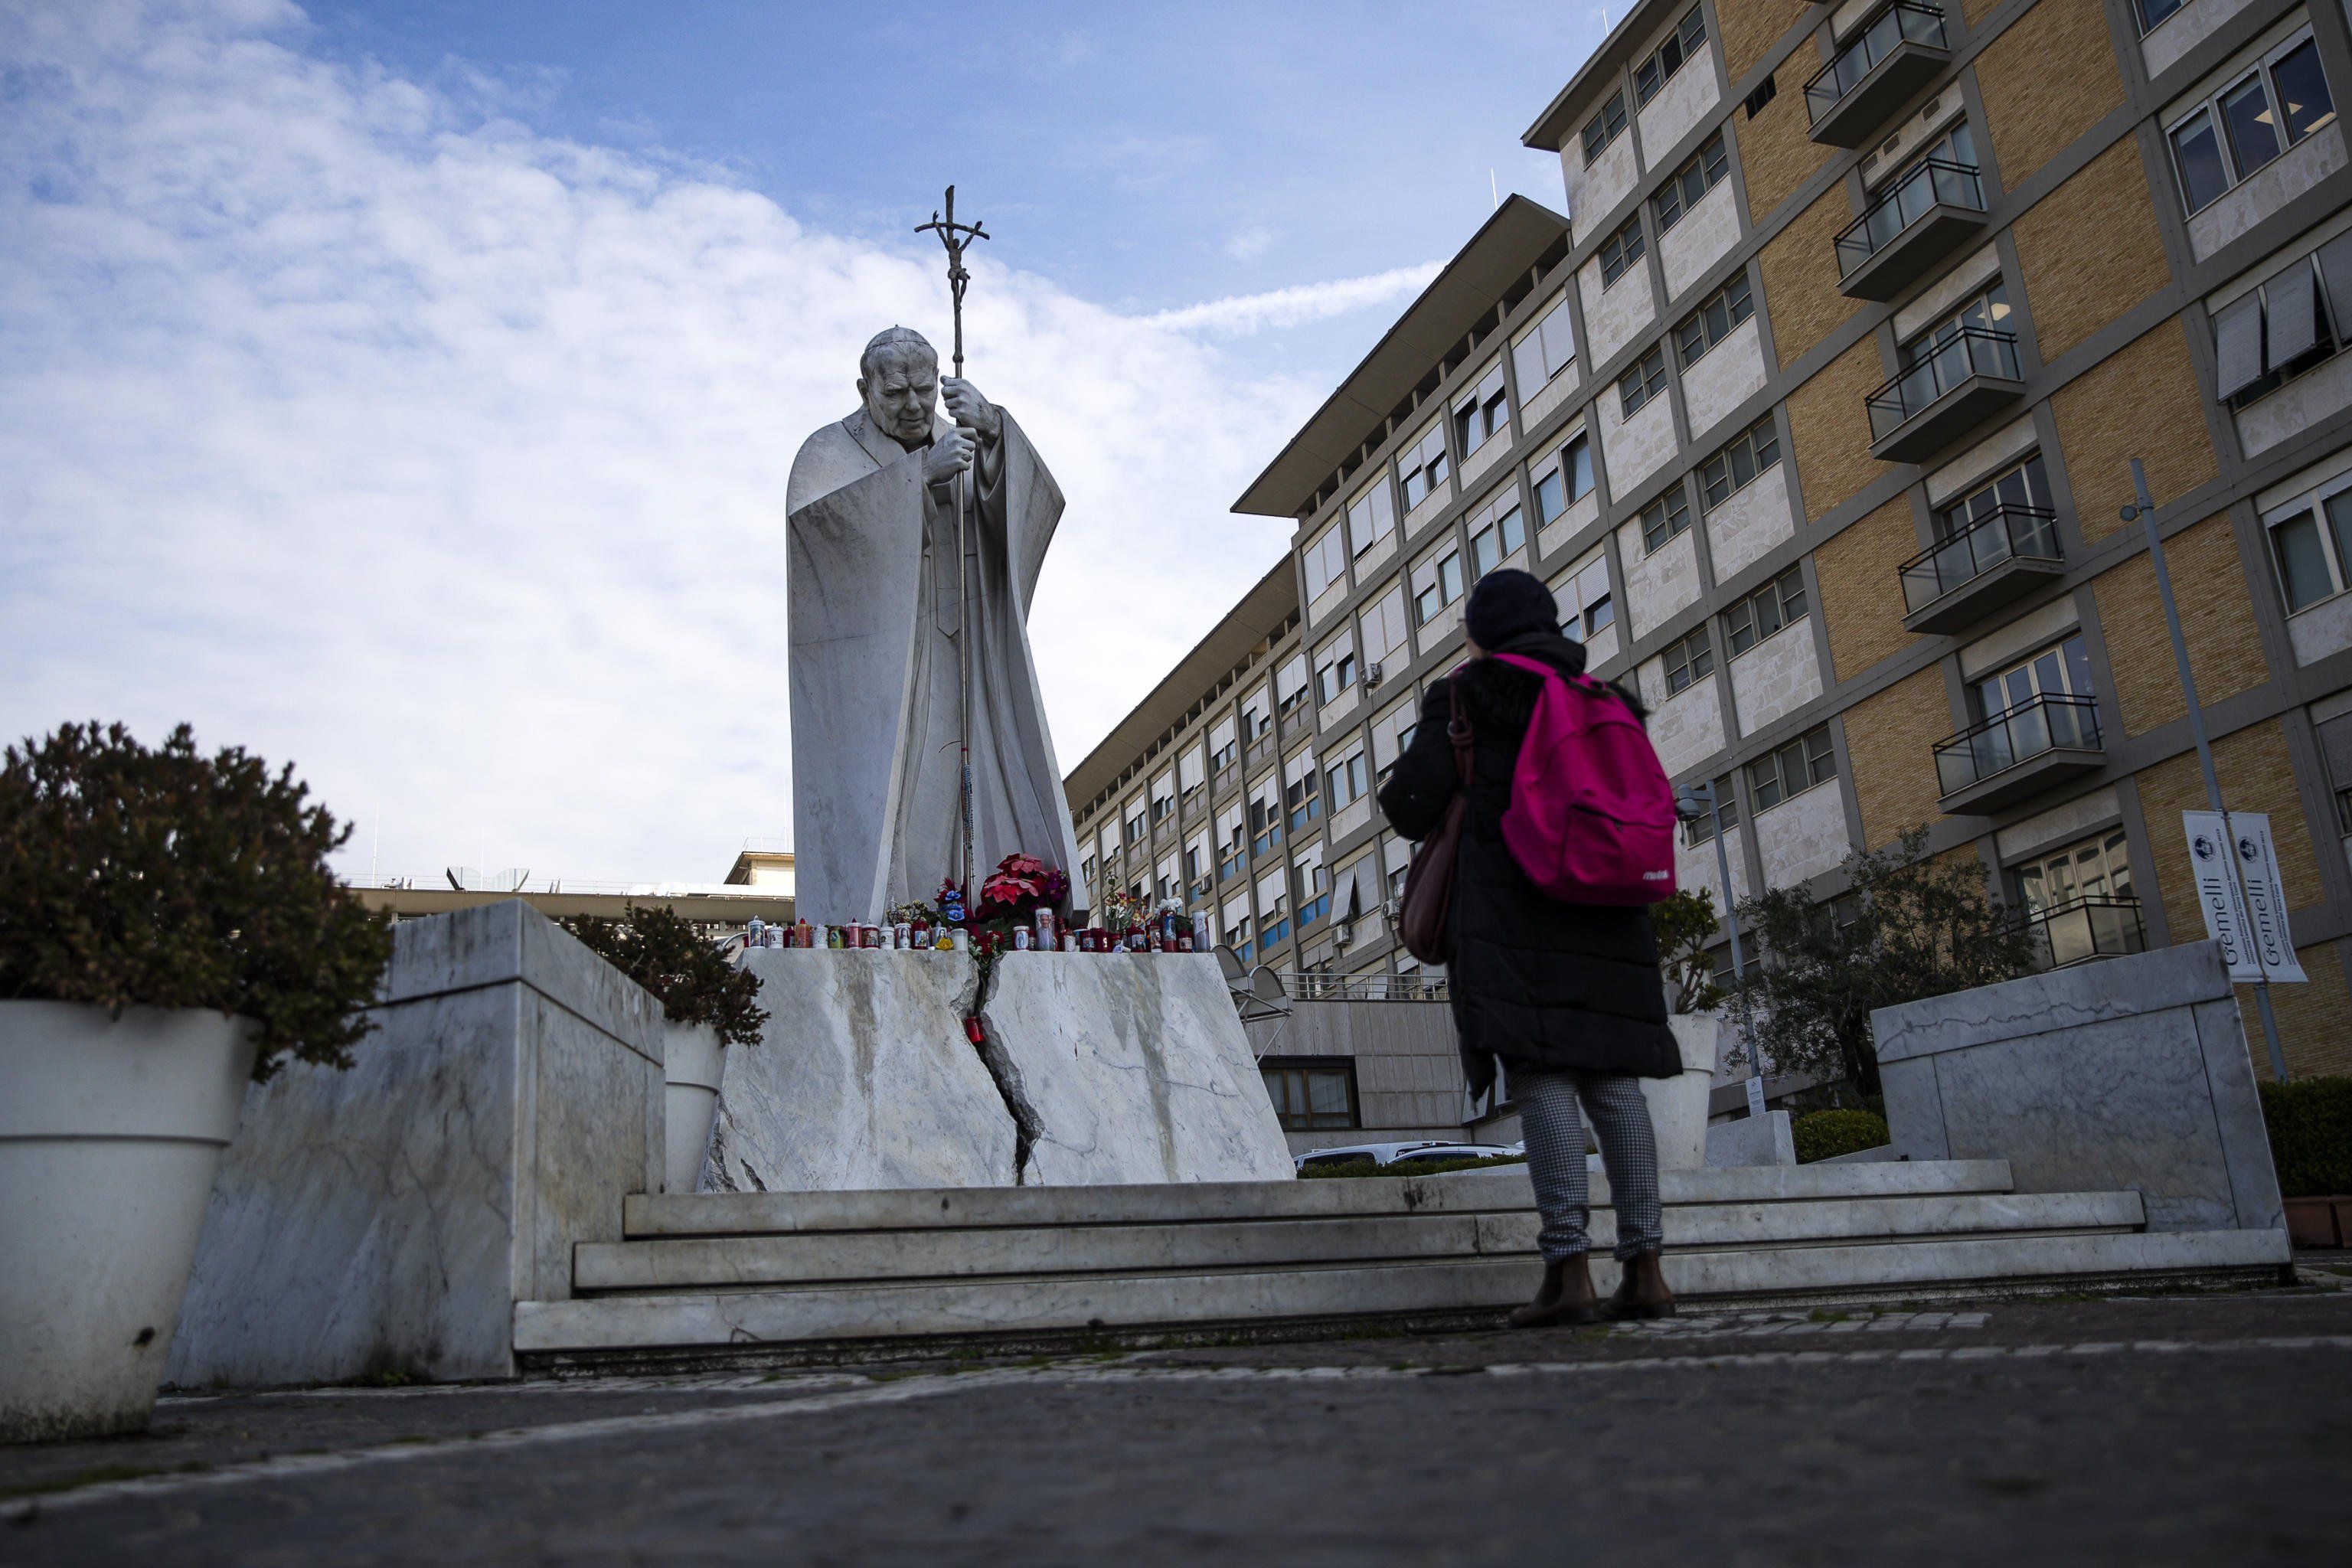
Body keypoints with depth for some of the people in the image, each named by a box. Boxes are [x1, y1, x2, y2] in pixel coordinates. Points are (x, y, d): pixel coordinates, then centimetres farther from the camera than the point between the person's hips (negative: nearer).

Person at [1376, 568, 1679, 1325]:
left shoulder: (1464, 696, 1)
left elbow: (1411, 808, -3)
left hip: (1510, 912, -5)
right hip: (1606, 917, 6)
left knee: (1541, 1079, -9)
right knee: (1614, 1082, 5)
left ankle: (1569, 1269, -14)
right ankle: (1644, 1269, 4)